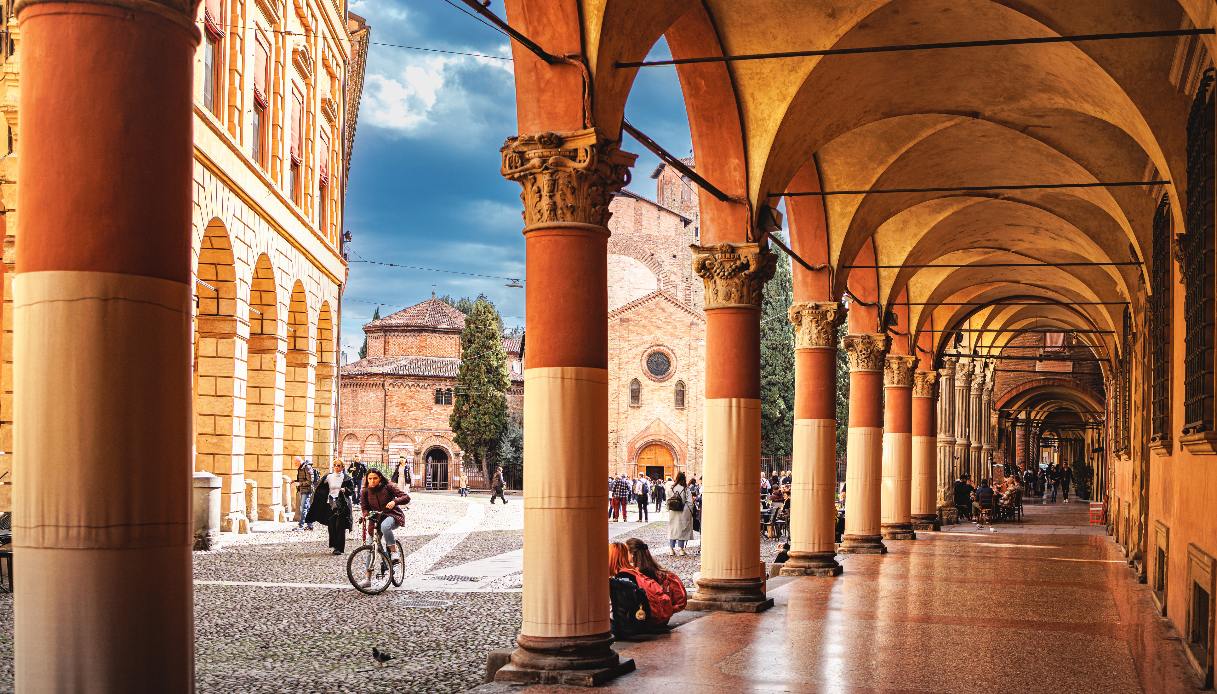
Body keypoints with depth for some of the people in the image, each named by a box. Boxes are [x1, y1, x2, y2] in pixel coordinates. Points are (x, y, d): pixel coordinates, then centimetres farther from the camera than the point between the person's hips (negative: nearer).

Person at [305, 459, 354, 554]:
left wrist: (345, 490, -16)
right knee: (331, 525, -1)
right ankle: (334, 545, 15)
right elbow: (321, 491, 13)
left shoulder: (346, 478, 3)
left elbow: (352, 491, 3)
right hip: (331, 504, 3)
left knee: (340, 526, -9)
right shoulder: (328, 477, 10)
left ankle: (339, 548, -7)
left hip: (342, 504, -3)